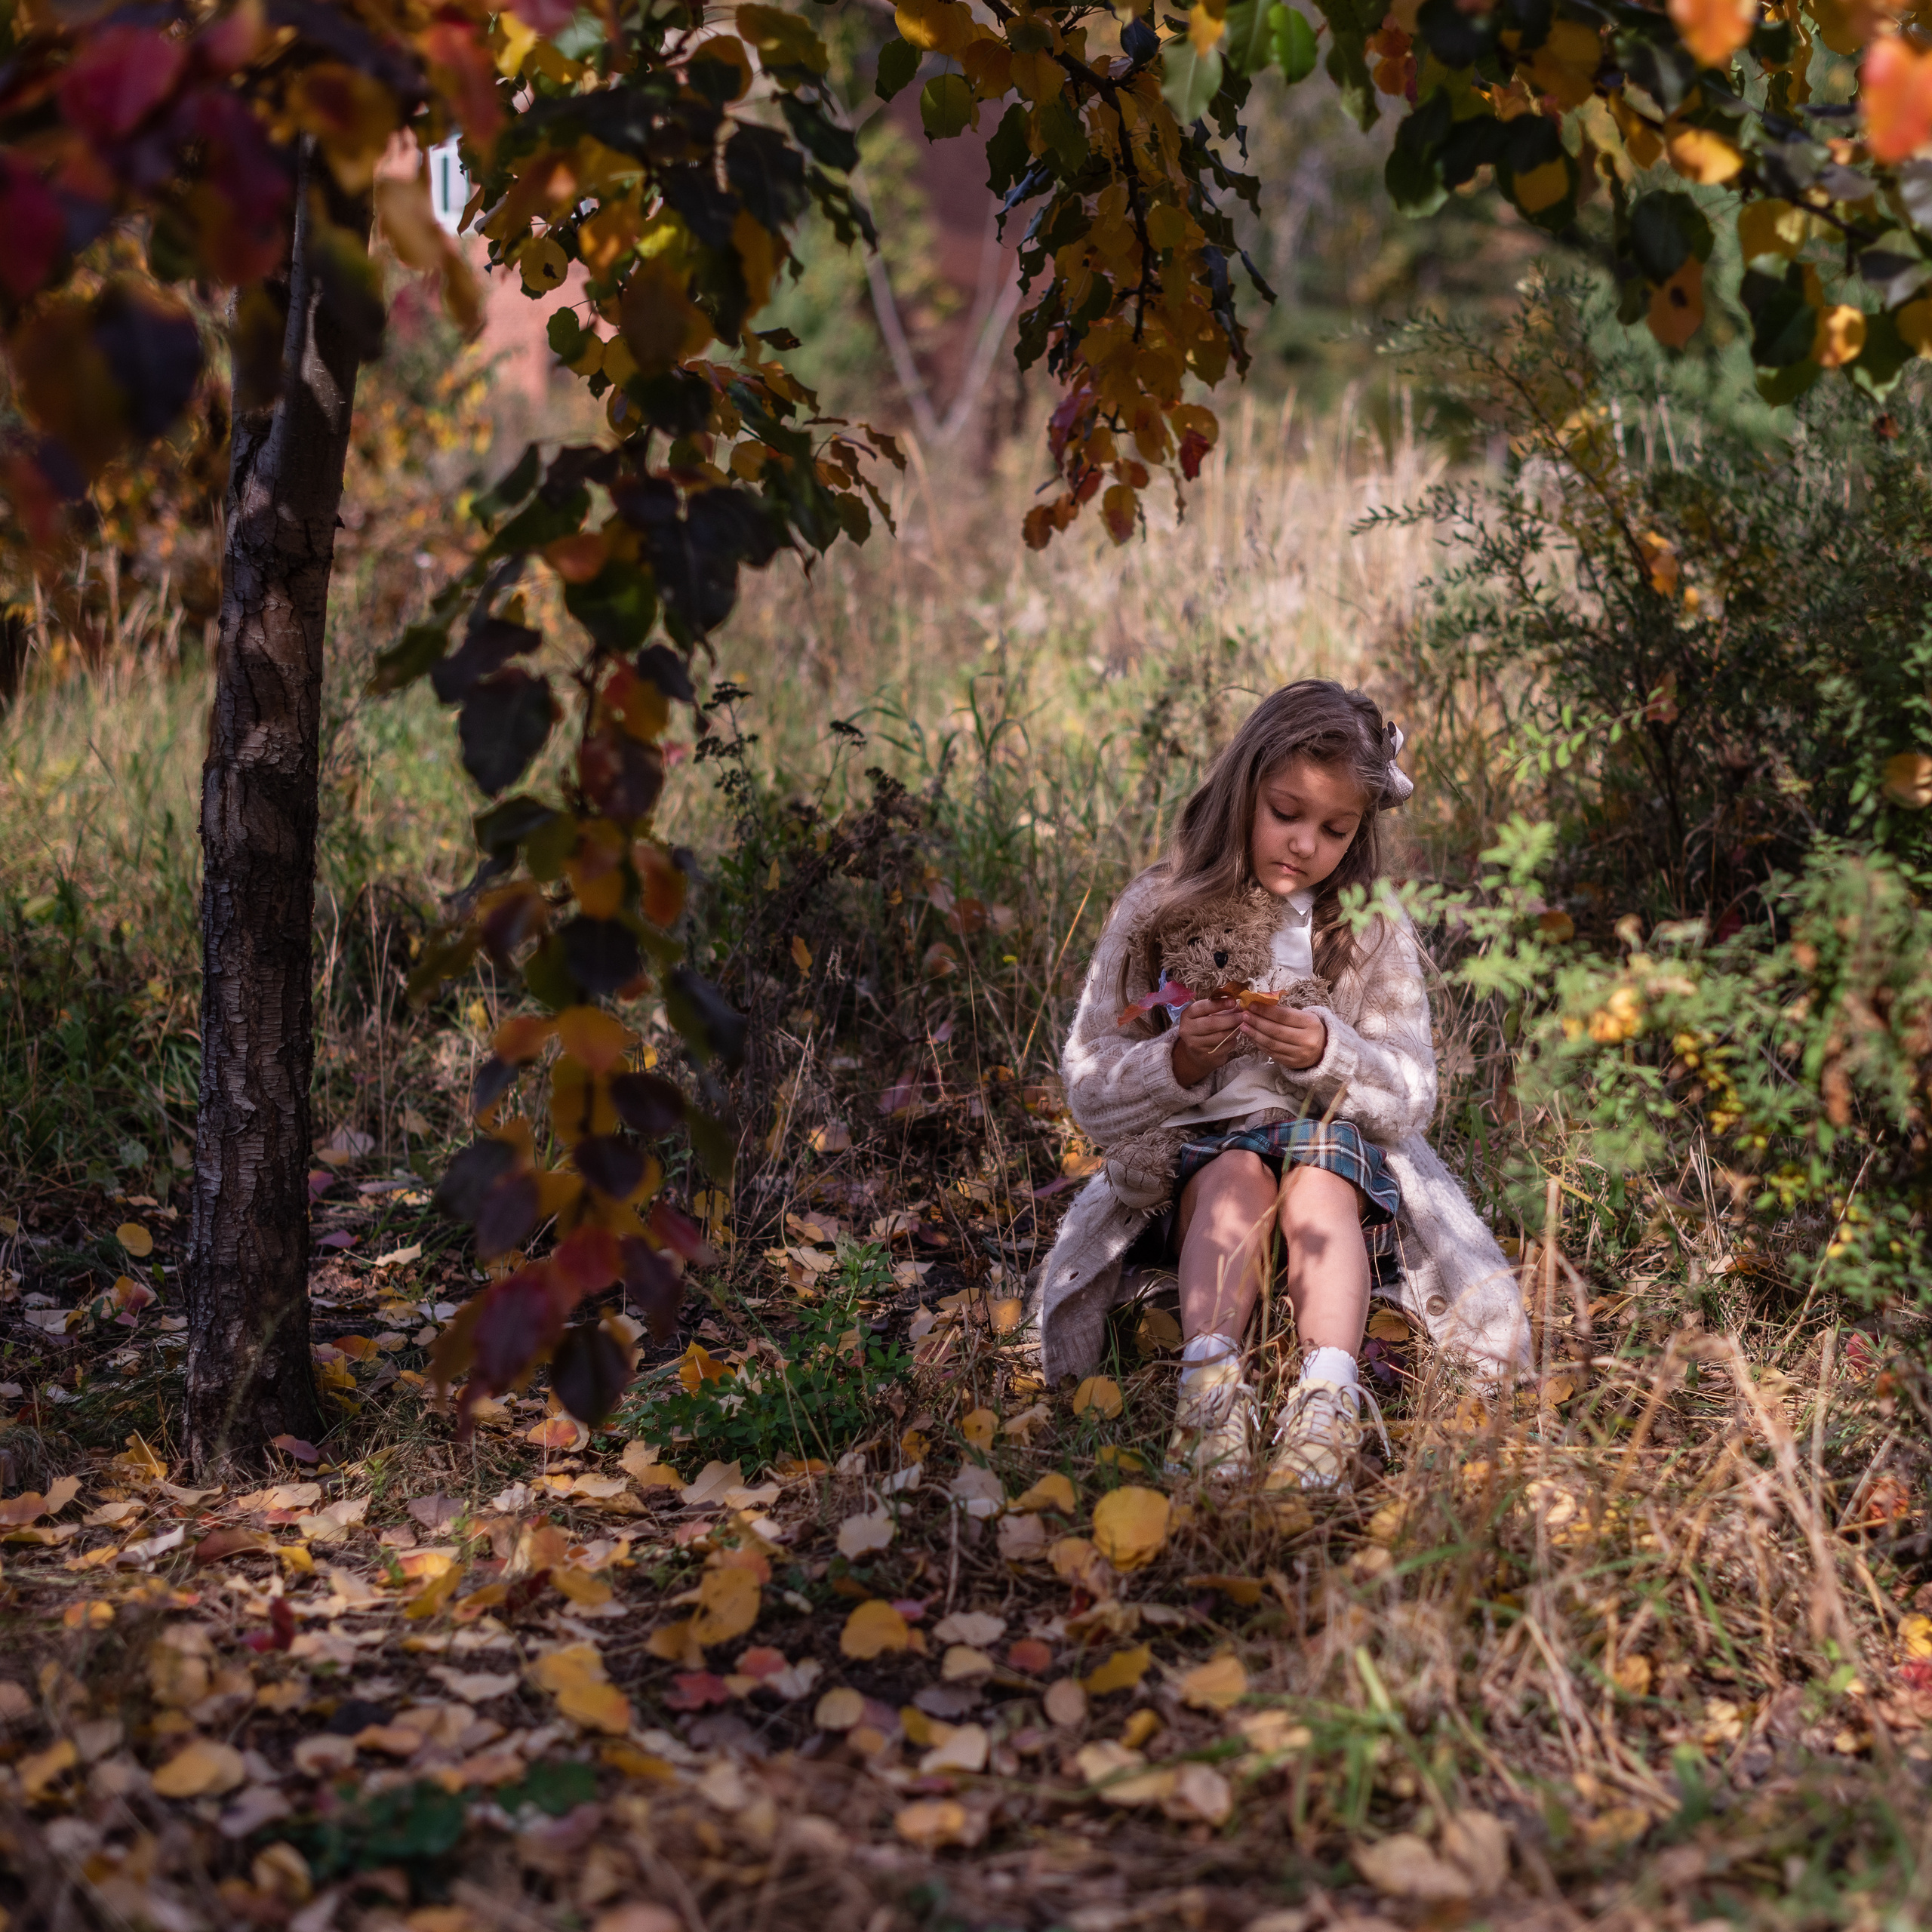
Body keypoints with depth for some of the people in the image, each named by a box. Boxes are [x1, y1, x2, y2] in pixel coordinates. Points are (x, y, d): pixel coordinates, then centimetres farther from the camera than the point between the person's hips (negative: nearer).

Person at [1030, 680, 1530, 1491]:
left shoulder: (1373, 928, 5)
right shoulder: (1156, 912, 3)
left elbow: (1411, 1098, 1)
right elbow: (1090, 1089, 2)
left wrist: (1327, 1054, -19)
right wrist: (1177, 1062, -18)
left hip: (1338, 1147, 1)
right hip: (1191, 1155, 0)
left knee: (1319, 1184, -33)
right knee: (1237, 1178, -34)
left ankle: (1326, 1401, -49)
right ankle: (1209, 1386, -50)